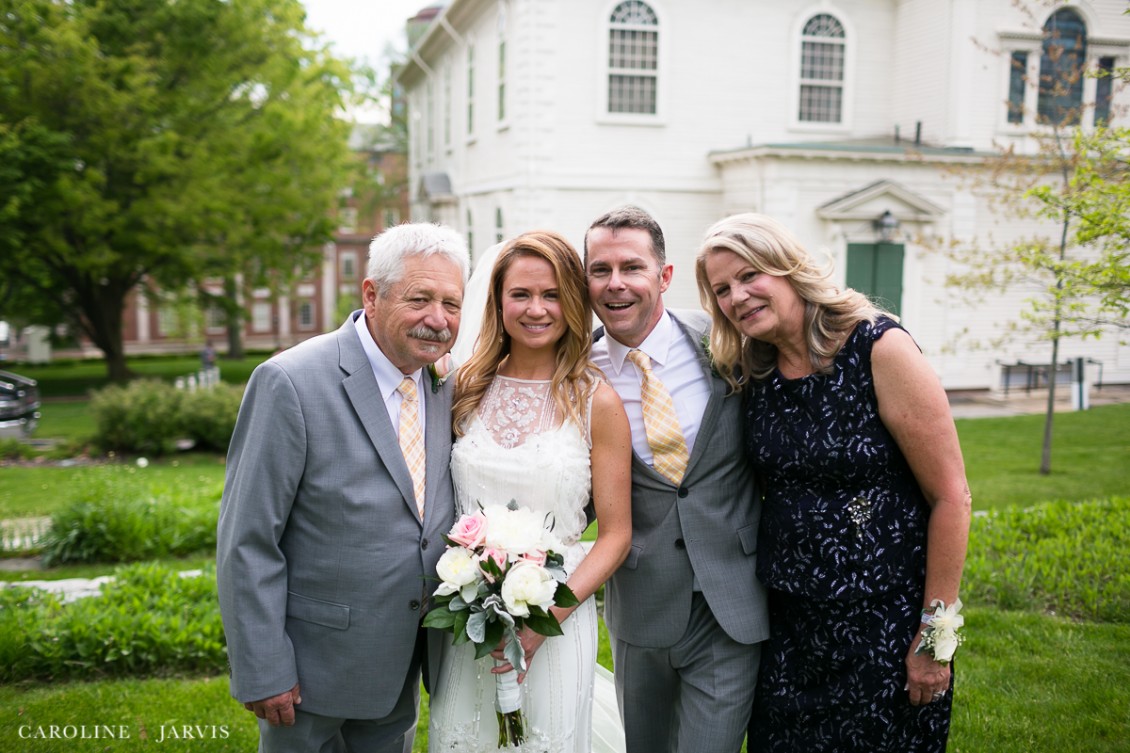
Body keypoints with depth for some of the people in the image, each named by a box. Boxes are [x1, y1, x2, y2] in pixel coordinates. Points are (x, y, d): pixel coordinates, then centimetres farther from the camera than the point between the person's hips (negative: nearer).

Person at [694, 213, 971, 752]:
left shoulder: (879, 349, -15)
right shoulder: (750, 374, 1)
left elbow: (951, 496, -14)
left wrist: (934, 636, -13)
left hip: (884, 621, -5)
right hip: (786, 618, 5)